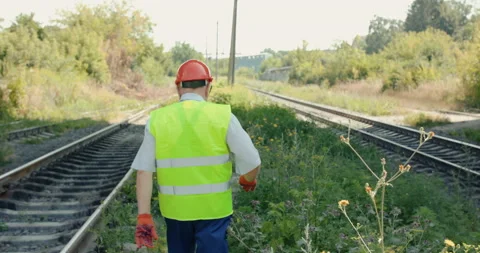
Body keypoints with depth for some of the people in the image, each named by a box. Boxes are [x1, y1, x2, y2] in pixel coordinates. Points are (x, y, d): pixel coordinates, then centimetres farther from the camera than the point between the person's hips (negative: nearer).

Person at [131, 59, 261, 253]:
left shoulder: (158, 119, -3)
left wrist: (144, 216, -8)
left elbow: (144, 170, -8)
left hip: (175, 207, 3)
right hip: (212, 207, -3)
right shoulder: (222, 116, -9)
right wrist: (248, 179, 15)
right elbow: (251, 162, -8)